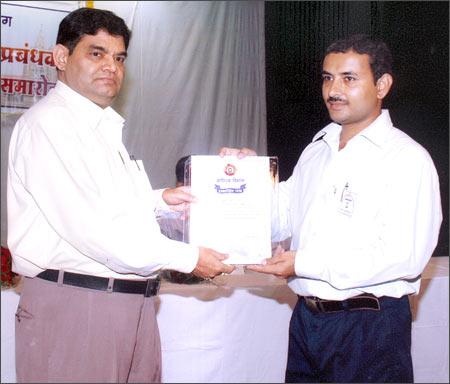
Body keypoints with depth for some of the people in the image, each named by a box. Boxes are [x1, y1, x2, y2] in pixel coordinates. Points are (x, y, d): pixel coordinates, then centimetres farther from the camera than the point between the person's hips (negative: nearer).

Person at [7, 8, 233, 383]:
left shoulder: (108, 125, 19)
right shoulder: (48, 122, -12)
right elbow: (87, 227, -21)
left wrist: (157, 199, 11)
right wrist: (188, 258, -15)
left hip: (133, 302, 9)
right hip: (74, 304, -9)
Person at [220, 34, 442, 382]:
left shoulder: (407, 159, -11)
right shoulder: (316, 151, 13)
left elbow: (405, 256, -20)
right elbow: (283, 219, 17)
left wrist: (306, 264, -19)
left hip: (369, 327, -6)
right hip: (307, 316, 7)